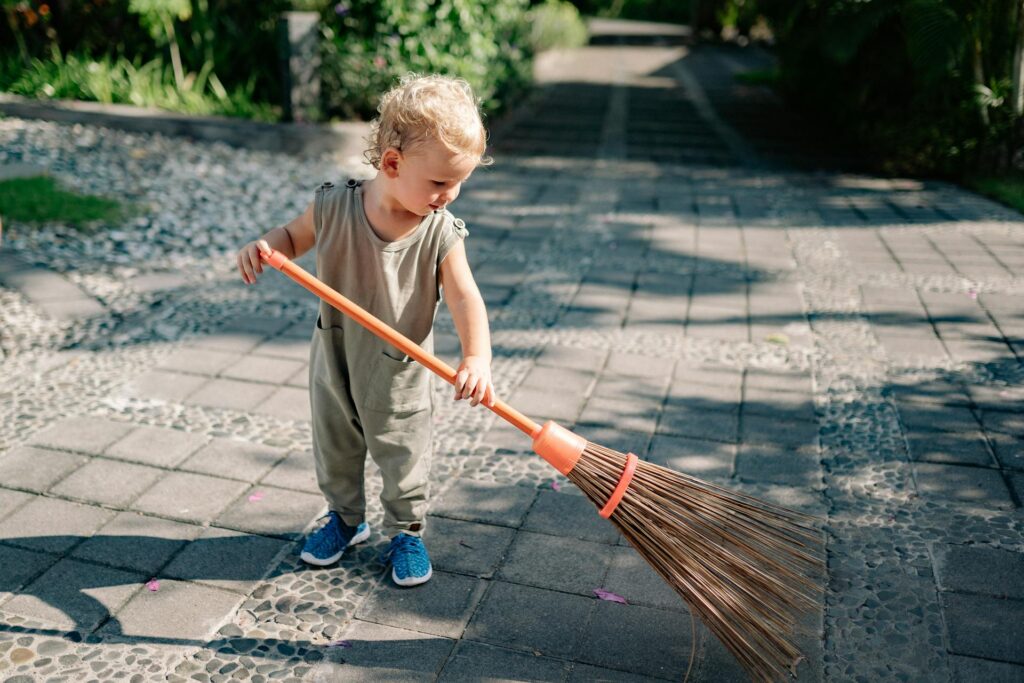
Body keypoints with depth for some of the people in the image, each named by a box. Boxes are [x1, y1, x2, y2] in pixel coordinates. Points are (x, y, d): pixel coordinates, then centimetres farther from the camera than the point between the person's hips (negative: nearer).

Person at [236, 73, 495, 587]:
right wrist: (263, 245, -22)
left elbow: (465, 298, -26)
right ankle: (345, 517, 46)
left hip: (400, 376, -2)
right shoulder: (334, 208, -18)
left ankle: (406, 532, 37)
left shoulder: (441, 233, -20)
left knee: (403, 460, 13)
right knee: (334, 449, 21)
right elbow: (294, 236, 1)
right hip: (334, 363, 2)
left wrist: (476, 357, -41)